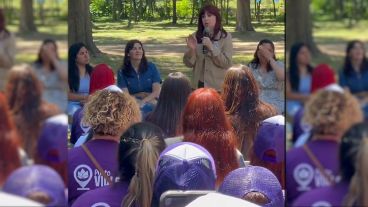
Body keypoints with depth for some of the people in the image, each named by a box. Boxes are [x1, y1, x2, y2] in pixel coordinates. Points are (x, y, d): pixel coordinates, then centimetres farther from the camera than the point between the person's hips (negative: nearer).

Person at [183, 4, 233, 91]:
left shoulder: (225, 36, -3)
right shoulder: (195, 36, 2)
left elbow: (226, 63, -11)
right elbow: (189, 63, 3)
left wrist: (211, 47, -19)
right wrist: (191, 50, -16)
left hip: (218, 86, -2)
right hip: (199, 85, 2)